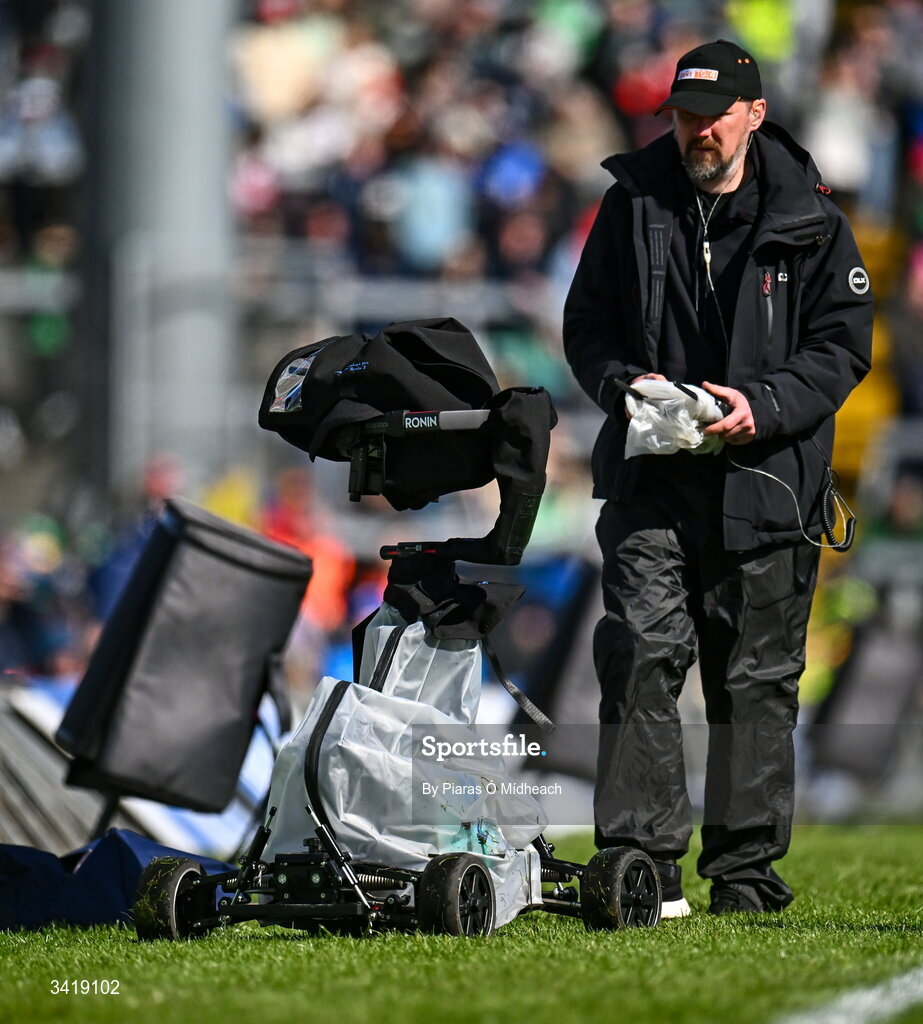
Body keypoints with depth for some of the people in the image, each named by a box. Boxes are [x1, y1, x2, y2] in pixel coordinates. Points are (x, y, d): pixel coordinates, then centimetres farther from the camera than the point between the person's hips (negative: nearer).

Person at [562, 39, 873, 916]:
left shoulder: (809, 220, 2)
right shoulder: (632, 205, 6)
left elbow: (844, 342, 2)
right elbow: (585, 325, 13)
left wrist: (764, 407, -14)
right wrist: (622, 384, -8)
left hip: (764, 479, 0)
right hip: (650, 480, 0)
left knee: (756, 680, 6)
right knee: (640, 654, -13)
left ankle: (745, 870, 16)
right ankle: (644, 860, -12)